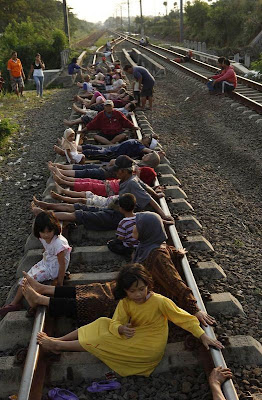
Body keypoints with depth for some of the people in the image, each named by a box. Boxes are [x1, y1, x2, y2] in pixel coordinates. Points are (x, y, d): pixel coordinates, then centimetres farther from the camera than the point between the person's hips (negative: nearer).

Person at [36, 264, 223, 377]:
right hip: (133, 337, 6)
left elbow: (184, 318, -15)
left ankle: (57, 346, 1)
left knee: (101, 341, -12)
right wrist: (121, 329, -37)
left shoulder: (160, 302, -20)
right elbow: (115, 323, -13)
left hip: (149, 348, -6)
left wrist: (204, 336, -21)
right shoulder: (125, 303, -7)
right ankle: (58, 340, 3)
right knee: (102, 323, -5)